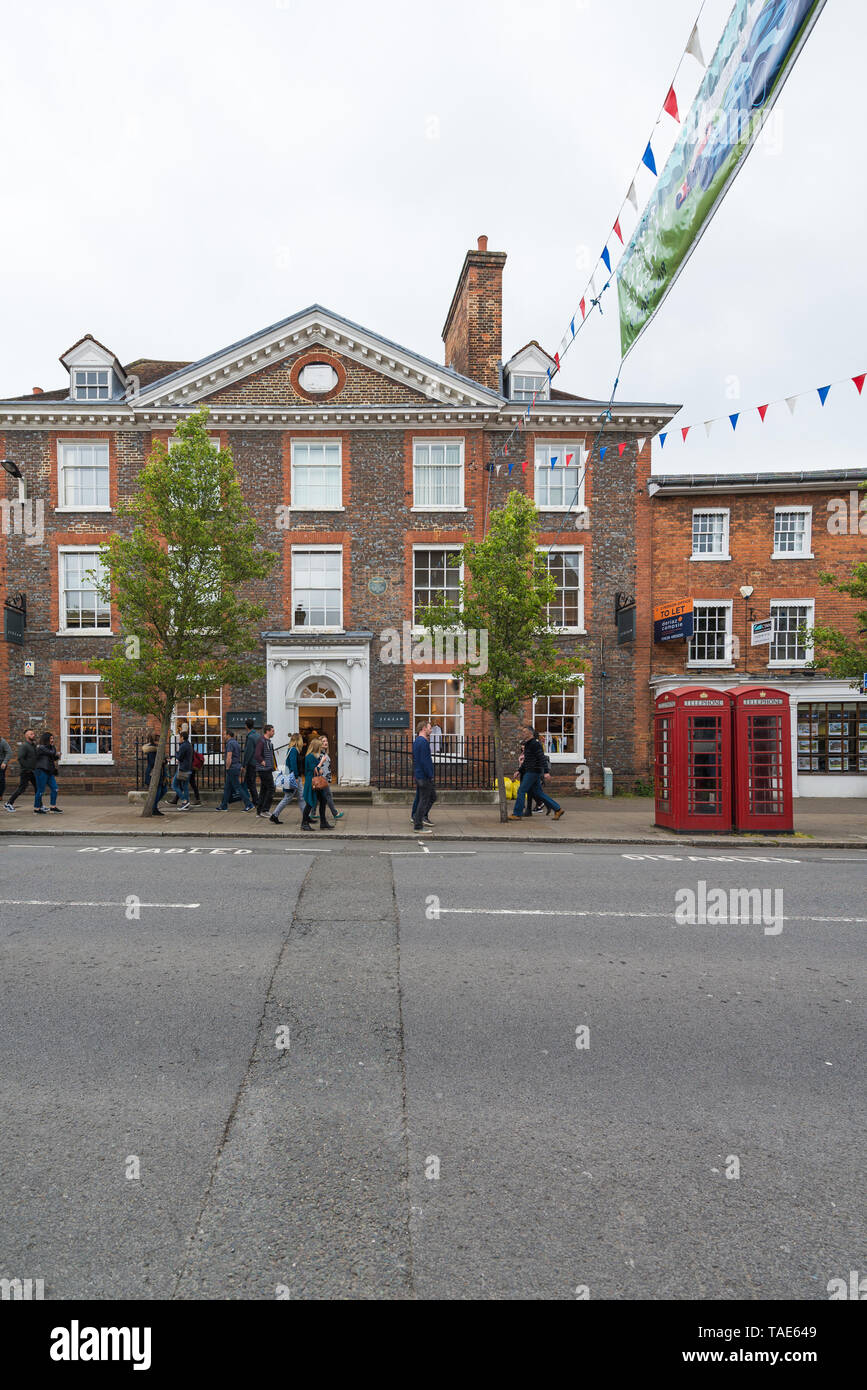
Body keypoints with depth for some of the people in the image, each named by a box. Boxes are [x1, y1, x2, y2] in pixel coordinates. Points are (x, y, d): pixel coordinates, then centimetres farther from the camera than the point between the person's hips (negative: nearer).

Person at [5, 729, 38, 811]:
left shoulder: (33, 745, 15)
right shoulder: (24, 746, -12)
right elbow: (20, 758, -21)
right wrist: (27, 768, -20)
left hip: (32, 771, 8)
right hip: (25, 772, -8)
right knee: (21, 788, -6)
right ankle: (8, 803, 6)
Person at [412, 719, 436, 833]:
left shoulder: (417, 741, 15)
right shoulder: (423, 742, -17)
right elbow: (424, 761, -22)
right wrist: (430, 776, -18)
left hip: (418, 775, 10)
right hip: (424, 776, -10)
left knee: (432, 796, 18)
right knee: (424, 800, -3)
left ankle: (417, 818, 19)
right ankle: (418, 826, 2)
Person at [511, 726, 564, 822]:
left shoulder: (535, 744, -13)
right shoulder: (527, 744, 18)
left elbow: (541, 758, -18)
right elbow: (526, 760, 25)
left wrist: (545, 772, -21)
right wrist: (519, 771, 20)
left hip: (533, 772, -10)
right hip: (528, 771, 10)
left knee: (521, 791, -7)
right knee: (538, 793, 9)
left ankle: (517, 814, -2)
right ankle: (558, 809, 12)